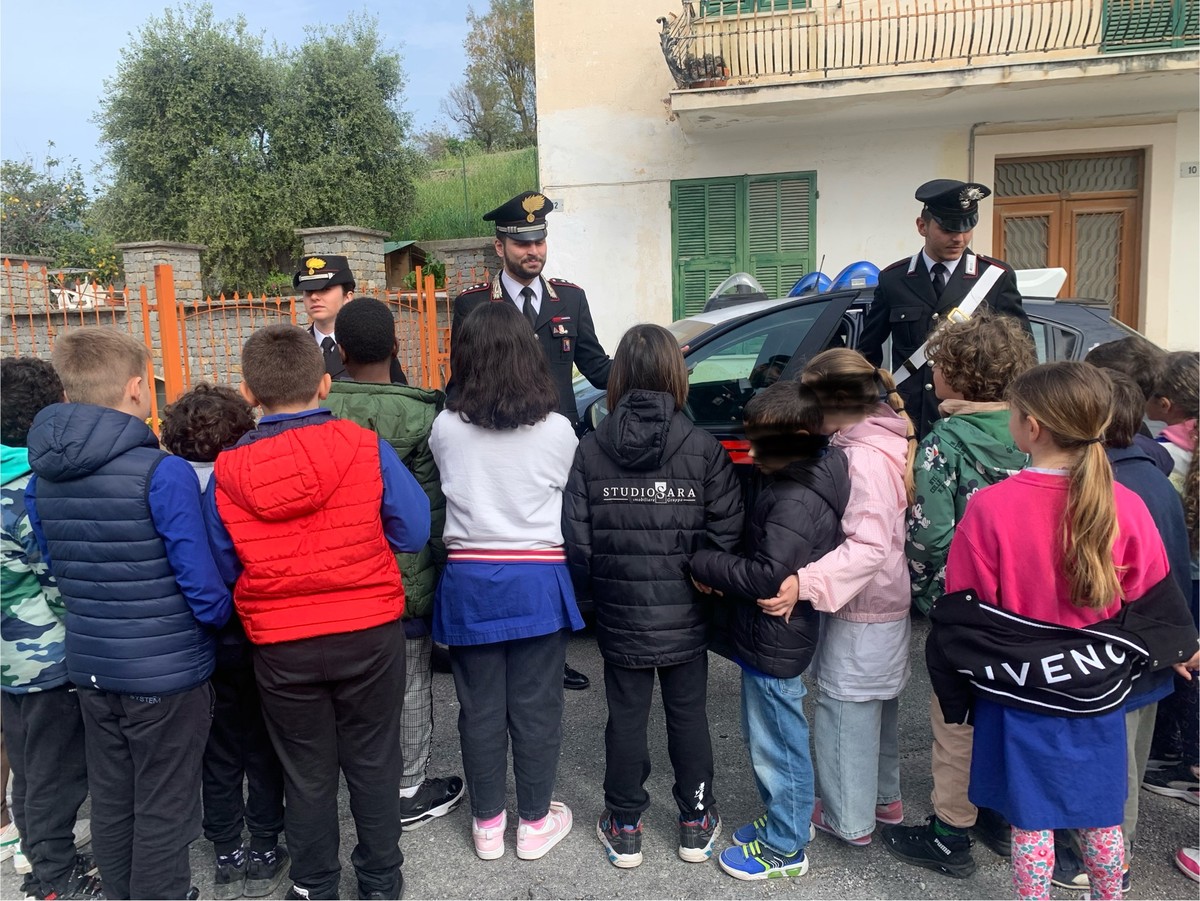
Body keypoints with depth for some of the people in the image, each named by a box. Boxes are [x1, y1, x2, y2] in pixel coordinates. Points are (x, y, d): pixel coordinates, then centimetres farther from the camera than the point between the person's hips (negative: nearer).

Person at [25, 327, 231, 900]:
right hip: (168, 670, -6)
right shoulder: (163, 473, -21)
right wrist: (220, 618, 0)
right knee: (163, 814, 9)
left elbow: (53, 565, 9)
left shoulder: (42, 475, 1)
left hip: (89, 665, 7)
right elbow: (199, 578, -20)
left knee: (110, 805, 20)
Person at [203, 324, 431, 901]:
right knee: (373, 763, 17)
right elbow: (412, 532, -7)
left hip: (282, 647, 1)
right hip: (370, 633, -1)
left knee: (307, 773, 19)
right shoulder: (366, 448, -13)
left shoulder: (227, 473, -7)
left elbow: (223, 567, 3)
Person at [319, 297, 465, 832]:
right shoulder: (420, 415, -16)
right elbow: (433, 508, -13)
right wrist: (446, 568, -2)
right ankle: (409, 792, 24)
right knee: (410, 685, 11)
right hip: (405, 576, -3)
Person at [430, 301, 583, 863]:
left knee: (480, 708, 13)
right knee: (535, 707, 10)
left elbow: (447, 493, 8)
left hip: (469, 581, 1)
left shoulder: (445, 428, -6)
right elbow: (572, 506, 4)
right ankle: (535, 822, 24)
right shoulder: (557, 430, -7)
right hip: (538, 582, -1)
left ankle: (487, 823, 27)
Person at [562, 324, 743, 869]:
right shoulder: (703, 448, -10)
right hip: (686, 617, 0)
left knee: (626, 718, 14)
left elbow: (577, 540, -8)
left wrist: (599, 588, 8)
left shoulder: (590, 449, -8)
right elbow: (726, 533, -12)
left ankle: (624, 828, 27)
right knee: (688, 714, 16)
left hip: (620, 616, 0)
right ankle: (696, 823, 30)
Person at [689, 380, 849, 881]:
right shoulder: (795, 481, 6)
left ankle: (785, 848, 25)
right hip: (766, 637, 10)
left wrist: (704, 565, -19)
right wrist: (723, 574, 1)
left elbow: (769, 576, -29)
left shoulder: (798, 500, -26)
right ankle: (784, 819, 42)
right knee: (762, 736, 24)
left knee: (777, 745, 7)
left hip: (775, 645, -10)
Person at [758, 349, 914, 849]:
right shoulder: (886, 442, 5)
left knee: (845, 711, 6)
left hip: (858, 614, -10)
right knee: (876, 707, 24)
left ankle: (848, 819, 22)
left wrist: (805, 584, -36)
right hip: (888, 603, 10)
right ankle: (884, 798, 41)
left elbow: (868, 547, -32)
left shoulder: (862, 458, -24)